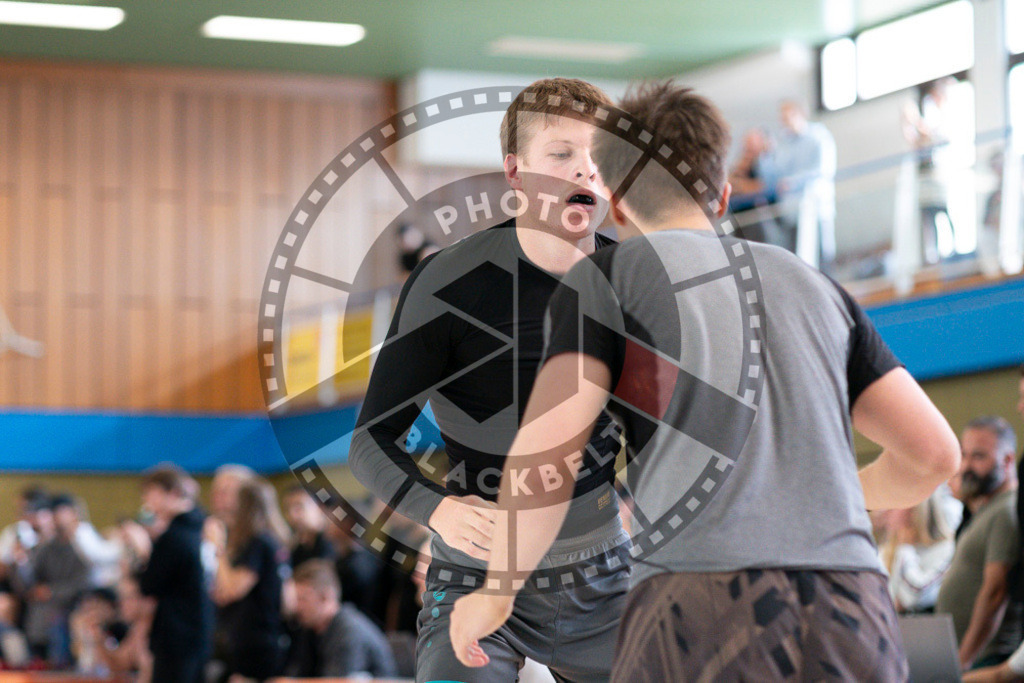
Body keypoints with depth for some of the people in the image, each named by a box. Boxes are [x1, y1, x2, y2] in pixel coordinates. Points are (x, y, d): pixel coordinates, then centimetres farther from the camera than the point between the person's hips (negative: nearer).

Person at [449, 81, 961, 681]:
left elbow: (546, 456, -1)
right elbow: (935, 454, 21)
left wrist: (495, 592, 13)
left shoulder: (607, 276, 11)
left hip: (705, 609, -4)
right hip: (855, 619, 4)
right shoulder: (813, 284, 23)